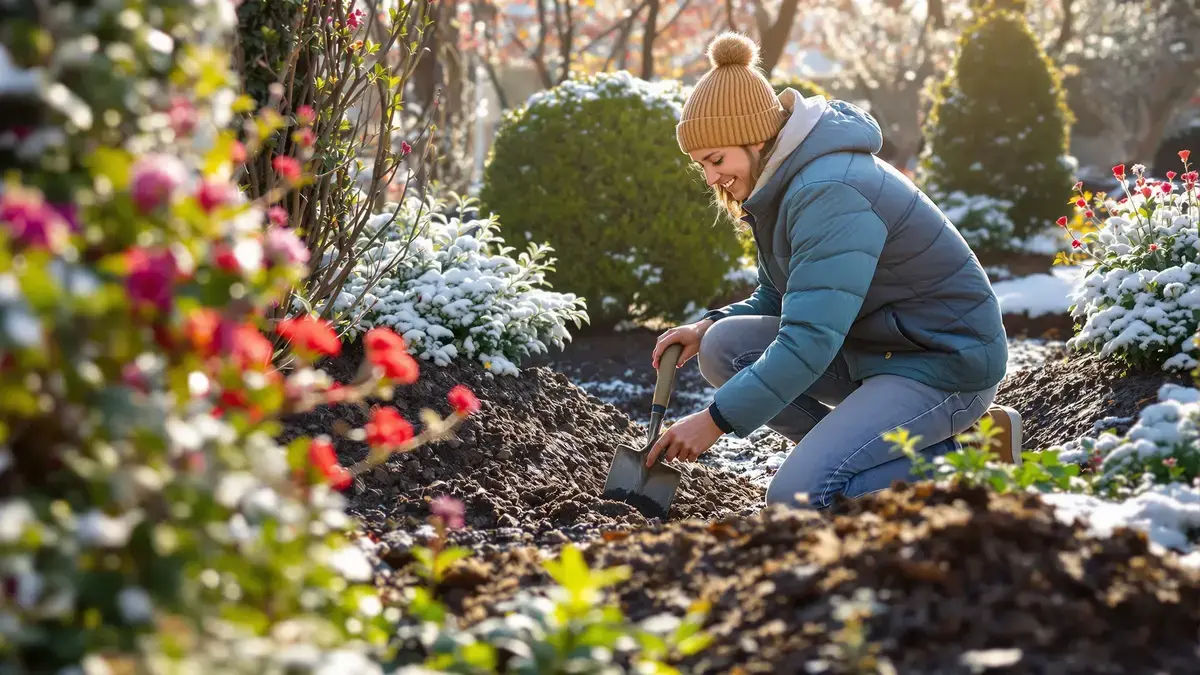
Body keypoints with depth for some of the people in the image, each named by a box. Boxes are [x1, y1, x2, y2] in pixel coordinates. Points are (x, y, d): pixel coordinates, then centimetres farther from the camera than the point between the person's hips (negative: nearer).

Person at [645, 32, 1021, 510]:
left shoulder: (830, 193, -25)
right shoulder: (787, 180, 6)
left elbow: (810, 339, -30)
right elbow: (776, 300, 16)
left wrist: (715, 420, -26)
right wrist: (708, 327, -4)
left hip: (944, 364, -10)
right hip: (875, 350, 10)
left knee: (795, 498, -22)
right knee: (725, 347, -7)